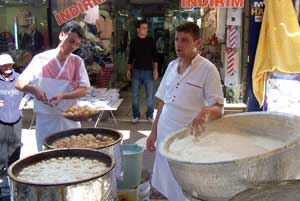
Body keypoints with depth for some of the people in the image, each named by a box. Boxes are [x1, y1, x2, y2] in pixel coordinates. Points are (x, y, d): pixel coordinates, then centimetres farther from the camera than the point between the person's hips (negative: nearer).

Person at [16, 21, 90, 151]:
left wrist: (62, 96, -20)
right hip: (46, 120, -1)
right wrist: (34, 90, -23)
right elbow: (19, 83, -2)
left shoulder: (77, 62, 1)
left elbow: (83, 90, -3)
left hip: (71, 119, 2)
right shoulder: (41, 59, -4)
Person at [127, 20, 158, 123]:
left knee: (149, 94, 2)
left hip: (148, 71, -1)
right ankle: (136, 115, 17)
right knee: (135, 94, 5)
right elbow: (131, 57, 12)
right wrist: (128, 70, 7)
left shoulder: (151, 41, 2)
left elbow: (154, 56, 2)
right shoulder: (134, 42, 6)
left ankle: (150, 115, 15)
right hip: (136, 71, 2)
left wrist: (155, 70, -5)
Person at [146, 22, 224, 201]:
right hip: (165, 135, 6)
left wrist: (207, 112, -35)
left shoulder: (208, 69, -11)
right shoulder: (171, 66, 7)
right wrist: (154, 132, 11)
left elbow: (218, 108, -13)